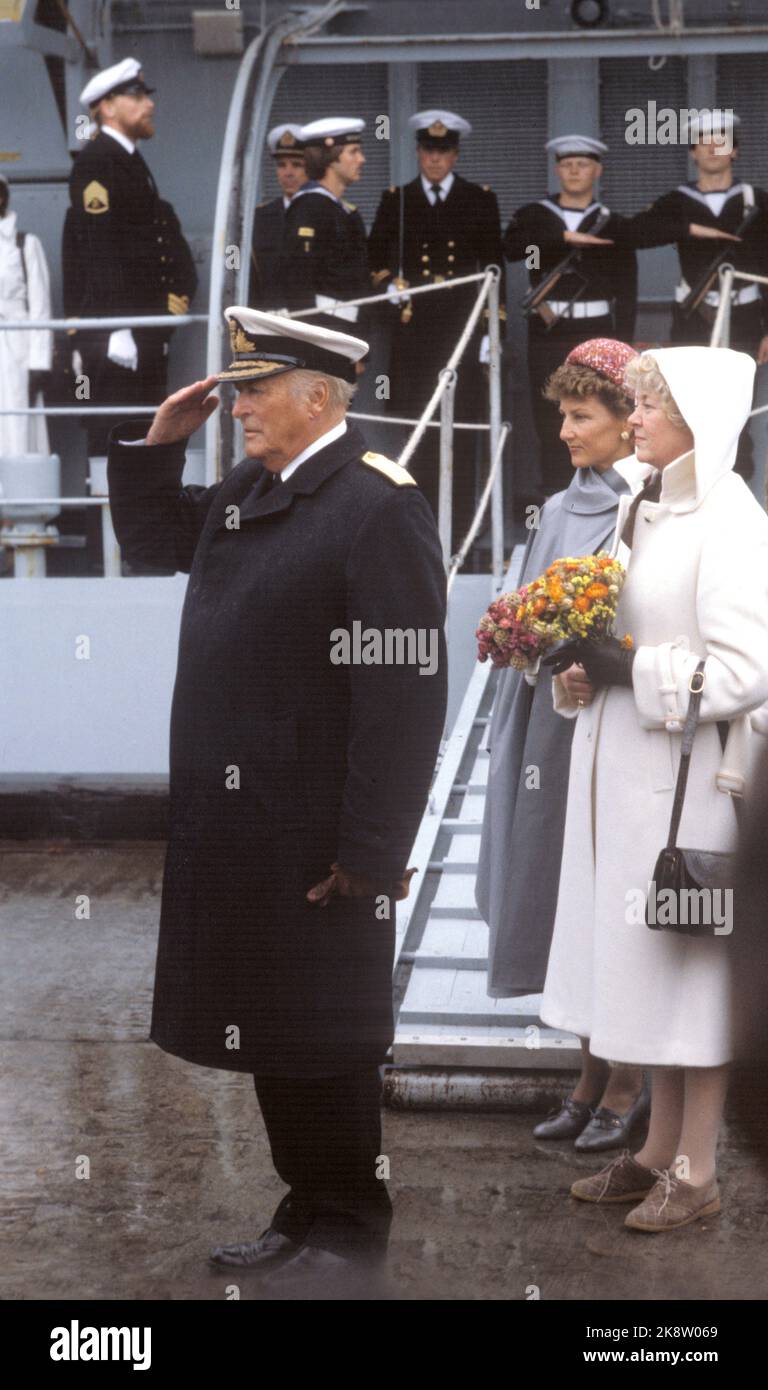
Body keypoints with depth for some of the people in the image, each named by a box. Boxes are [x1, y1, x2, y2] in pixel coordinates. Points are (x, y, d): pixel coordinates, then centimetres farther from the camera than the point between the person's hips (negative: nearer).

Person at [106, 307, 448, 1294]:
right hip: (233, 823, 8)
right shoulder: (244, 494, 11)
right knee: (268, 1029, 16)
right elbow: (148, 535, 30)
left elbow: (403, 692, -21)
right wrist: (159, 442, 11)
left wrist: (370, 850, -22)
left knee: (324, 1043, 4)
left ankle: (349, 1229, 21)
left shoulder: (378, 506, -16)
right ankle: (308, 1211, 30)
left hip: (315, 840, -8)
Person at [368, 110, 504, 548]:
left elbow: (493, 268, 7)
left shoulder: (480, 200, 10)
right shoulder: (396, 200, 13)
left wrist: (493, 328, 0)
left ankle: (459, 527, 0)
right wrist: (390, 284, -5)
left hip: (462, 326, -1)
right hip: (413, 327, 1)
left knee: (462, 427, -4)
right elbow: (376, 256, 16)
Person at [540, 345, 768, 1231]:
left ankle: (695, 1171, 11)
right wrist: (583, 670, 2)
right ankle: (659, 1149, 23)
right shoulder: (641, 511, 14)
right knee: (644, 960, 12)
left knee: (691, 960, 0)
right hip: (622, 771, 8)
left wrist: (630, 670, -18)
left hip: (687, 774, -8)